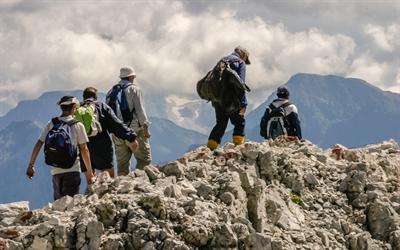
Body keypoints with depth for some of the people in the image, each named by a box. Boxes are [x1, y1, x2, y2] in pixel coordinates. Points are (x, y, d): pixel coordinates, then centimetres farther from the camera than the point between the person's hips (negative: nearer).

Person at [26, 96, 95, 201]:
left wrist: (31, 165, 5)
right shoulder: (78, 126, -5)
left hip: (55, 171, 4)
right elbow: (84, 149, -6)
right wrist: (89, 172, -1)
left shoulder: (51, 124, 4)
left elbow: (38, 144, 0)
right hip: (72, 170, -4)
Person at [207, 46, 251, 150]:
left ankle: (210, 148, 6)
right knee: (239, 123, 8)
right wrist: (243, 104, -15)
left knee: (220, 124, 15)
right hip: (231, 100, -6)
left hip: (217, 99, 6)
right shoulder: (240, 63, -1)